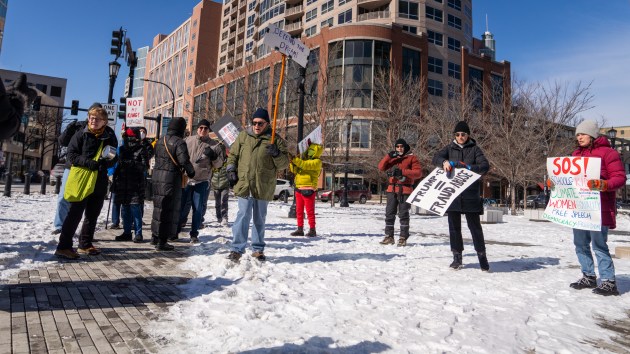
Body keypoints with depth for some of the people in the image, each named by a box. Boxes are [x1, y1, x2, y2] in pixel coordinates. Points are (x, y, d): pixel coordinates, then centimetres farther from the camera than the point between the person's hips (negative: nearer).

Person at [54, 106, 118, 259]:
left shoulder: (110, 137, 6)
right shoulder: (81, 135, -3)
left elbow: (113, 159, 9)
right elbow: (71, 155, -6)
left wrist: (105, 162, -13)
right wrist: (88, 162, -20)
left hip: (100, 182, 4)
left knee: (92, 215, 13)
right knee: (75, 214, -6)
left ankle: (85, 244, 25)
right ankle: (64, 246, -1)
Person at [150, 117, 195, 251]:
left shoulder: (160, 141, 11)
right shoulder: (179, 142, -13)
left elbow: (156, 157, 15)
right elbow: (184, 161, -19)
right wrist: (191, 172, -3)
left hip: (157, 176, 8)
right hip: (171, 178, -8)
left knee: (158, 206, 20)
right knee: (169, 209, 1)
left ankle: (155, 236, 31)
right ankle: (162, 242, 4)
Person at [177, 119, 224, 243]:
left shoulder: (214, 145, 1)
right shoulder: (188, 140, 4)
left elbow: (219, 164, 1)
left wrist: (213, 156, -17)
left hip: (202, 182, -1)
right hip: (185, 179, 1)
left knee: (198, 209, 4)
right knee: (181, 207, 6)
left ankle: (194, 234, 17)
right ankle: (175, 231, 20)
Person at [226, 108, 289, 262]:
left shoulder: (275, 140, 3)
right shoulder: (243, 136, 9)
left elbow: (284, 164, 0)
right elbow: (232, 154, 17)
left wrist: (276, 154, -18)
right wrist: (231, 170, 4)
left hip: (263, 187, 0)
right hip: (244, 184, 0)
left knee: (260, 219, 11)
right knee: (243, 216, -4)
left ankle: (258, 249, 23)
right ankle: (237, 249, 3)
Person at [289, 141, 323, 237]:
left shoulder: (317, 162, -6)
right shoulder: (304, 159, 19)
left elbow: (305, 165, -23)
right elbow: (295, 170, 12)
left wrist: (295, 159, -26)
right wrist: (292, 161, -4)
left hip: (308, 189, -8)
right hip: (299, 188, 8)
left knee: (310, 211, -4)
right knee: (299, 211, 10)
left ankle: (312, 230, 3)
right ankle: (300, 229, 17)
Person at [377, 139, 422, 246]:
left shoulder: (411, 158, 3)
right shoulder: (392, 158, 17)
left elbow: (418, 173, -7)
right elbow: (381, 167, 5)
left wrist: (403, 171, -16)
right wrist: (388, 156, -7)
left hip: (405, 190, -4)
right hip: (392, 189, 5)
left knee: (403, 214, -2)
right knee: (389, 213, 5)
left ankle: (403, 238, 5)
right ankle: (389, 236, 14)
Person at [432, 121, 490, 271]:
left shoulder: (474, 149, 6)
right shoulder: (450, 148, 11)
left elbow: (485, 166, -5)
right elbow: (436, 158, -4)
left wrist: (469, 167, -24)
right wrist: (444, 162, -27)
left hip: (470, 195, -2)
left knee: (475, 226, 1)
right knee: (454, 226, 7)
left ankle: (482, 256, 14)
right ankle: (457, 257, 17)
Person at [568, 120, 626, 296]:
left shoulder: (607, 152, -5)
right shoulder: (576, 154, 14)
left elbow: (620, 177, -11)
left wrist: (604, 185, -29)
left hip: (599, 209, -7)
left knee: (599, 245, -6)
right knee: (581, 244, 12)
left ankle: (608, 282, 4)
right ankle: (589, 277, 24)